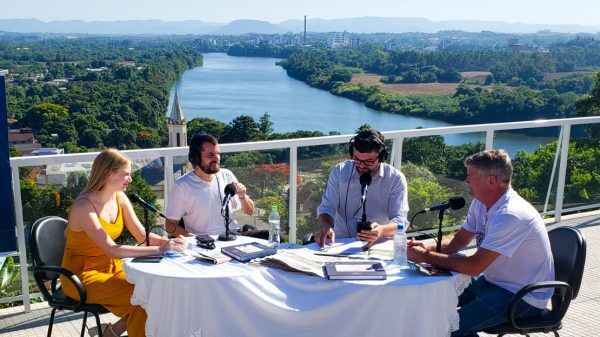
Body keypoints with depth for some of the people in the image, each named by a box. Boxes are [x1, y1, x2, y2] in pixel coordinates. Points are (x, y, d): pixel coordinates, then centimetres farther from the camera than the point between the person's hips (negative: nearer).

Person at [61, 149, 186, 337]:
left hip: (110, 267, 7)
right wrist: (158, 250, -34)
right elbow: (112, 250, -30)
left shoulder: (120, 198, 1)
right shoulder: (84, 207, -23)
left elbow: (142, 235, 2)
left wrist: (167, 242, -18)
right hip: (82, 275, -7)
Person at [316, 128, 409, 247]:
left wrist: (382, 230, -33)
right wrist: (327, 226, -21)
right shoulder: (339, 171, 3)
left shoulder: (396, 179, -4)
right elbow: (327, 207, 3)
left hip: (378, 245, -1)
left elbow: (399, 220, -9)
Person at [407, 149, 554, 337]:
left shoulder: (510, 215, -29)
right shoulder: (480, 203, 1)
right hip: (493, 281, 9)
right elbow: (458, 241, 10)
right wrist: (427, 248, -10)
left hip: (524, 298, -9)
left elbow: (474, 266, -29)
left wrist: (427, 257, -21)